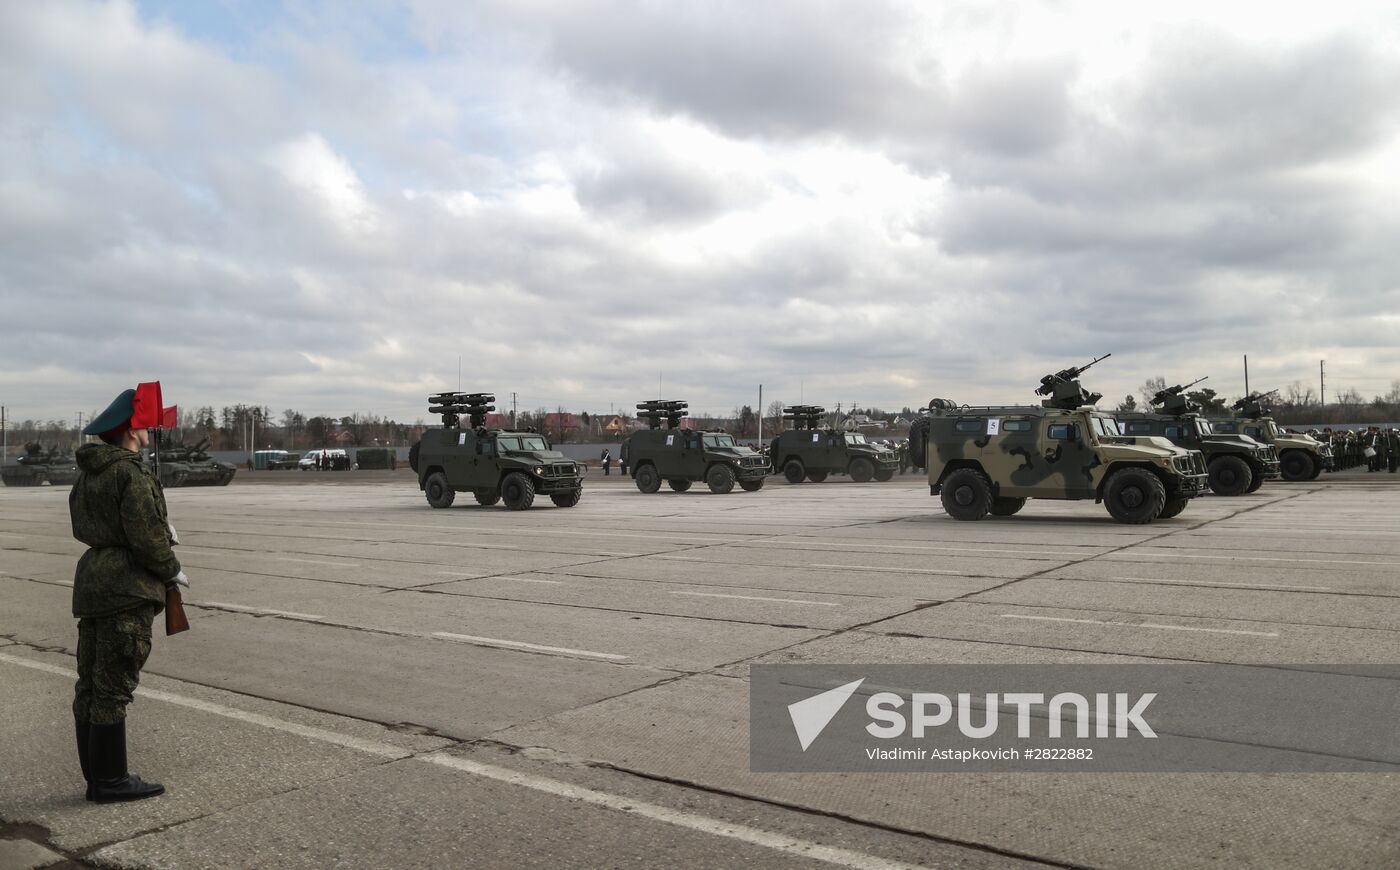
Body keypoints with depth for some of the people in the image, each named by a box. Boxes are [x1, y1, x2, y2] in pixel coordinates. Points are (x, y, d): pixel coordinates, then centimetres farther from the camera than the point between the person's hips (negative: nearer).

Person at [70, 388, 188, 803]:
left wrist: (159, 526, 14)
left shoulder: (88, 471, 13)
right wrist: (174, 570, -2)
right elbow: (146, 539, -20)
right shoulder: (131, 474, -16)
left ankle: (97, 776, 19)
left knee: (90, 685, 10)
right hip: (126, 588, -9)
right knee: (113, 687, -3)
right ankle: (110, 779, 3)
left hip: (92, 581, 9)